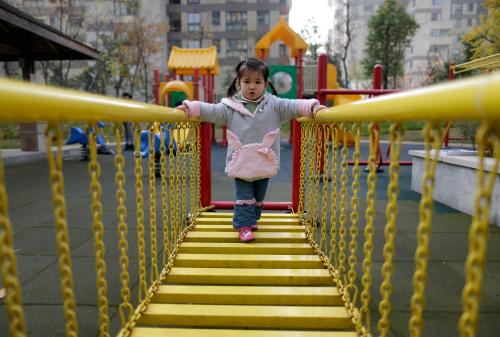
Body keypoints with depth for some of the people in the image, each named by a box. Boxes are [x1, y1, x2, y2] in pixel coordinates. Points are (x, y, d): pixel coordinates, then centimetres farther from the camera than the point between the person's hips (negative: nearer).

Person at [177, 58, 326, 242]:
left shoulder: (274, 104, -3)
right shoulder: (230, 106, -4)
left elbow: (293, 106, -10)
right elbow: (210, 111, -6)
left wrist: (312, 106, -26)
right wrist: (189, 107, -19)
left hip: (264, 162, 2)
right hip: (241, 163, -2)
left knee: (259, 195, 17)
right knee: (244, 195, 1)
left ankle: (252, 219, 38)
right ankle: (244, 226, 10)